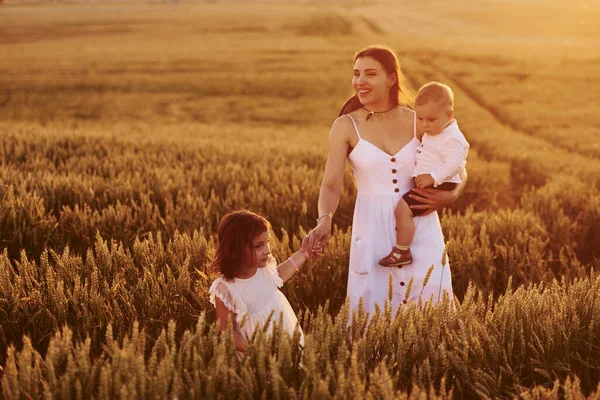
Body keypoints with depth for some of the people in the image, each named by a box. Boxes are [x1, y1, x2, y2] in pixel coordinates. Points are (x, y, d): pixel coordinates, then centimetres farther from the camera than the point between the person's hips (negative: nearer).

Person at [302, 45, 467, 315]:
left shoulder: (418, 121, 2)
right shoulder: (346, 126, -2)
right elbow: (331, 184, -11)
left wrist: (450, 195, -10)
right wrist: (324, 221, -30)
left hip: (421, 229, 1)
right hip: (373, 229, -1)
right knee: (375, 310, 3)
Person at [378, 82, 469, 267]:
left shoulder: (452, 139, -19)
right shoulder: (433, 133, 13)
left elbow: (454, 163, -29)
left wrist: (433, 177, -34)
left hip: (439, 186, -11)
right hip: (427, 183, 11)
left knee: (402, 208, -22)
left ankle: (402, 252, -16)